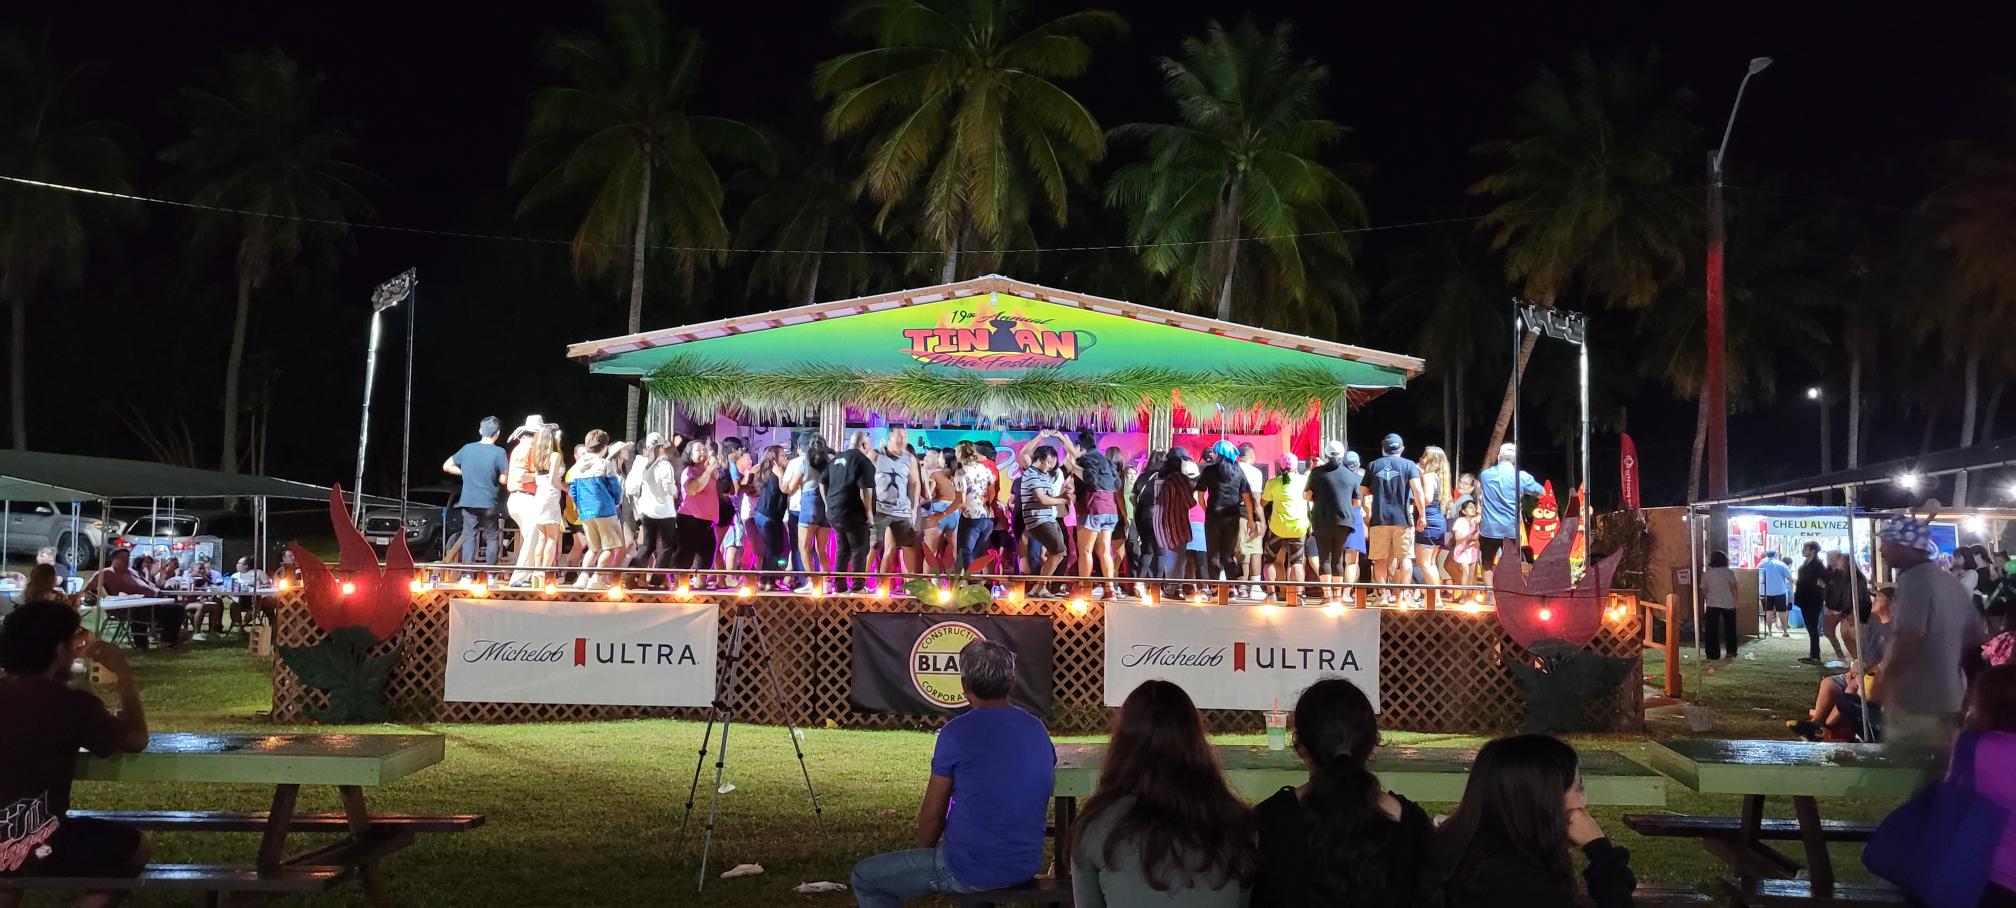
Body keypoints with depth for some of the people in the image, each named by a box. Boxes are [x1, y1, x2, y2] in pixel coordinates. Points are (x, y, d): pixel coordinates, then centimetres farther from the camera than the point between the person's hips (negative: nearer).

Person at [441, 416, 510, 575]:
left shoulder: (467, 448, 3)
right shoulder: (499, 452, -8)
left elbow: (446, 466, 11)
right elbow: (504, 479, -7)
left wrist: (466, 473, 15)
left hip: (468, 501, 3)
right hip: (488, 503, -2)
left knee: (469, 536, 5)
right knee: (492, 537, 9)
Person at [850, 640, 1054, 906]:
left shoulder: (956, 733, -15)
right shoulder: (1039, 731, 3)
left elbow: (932, 814, -7)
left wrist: (924, 853, 13)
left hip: (971, 869, -6)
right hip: (1027, 866, 7)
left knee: (864, 877, 11)